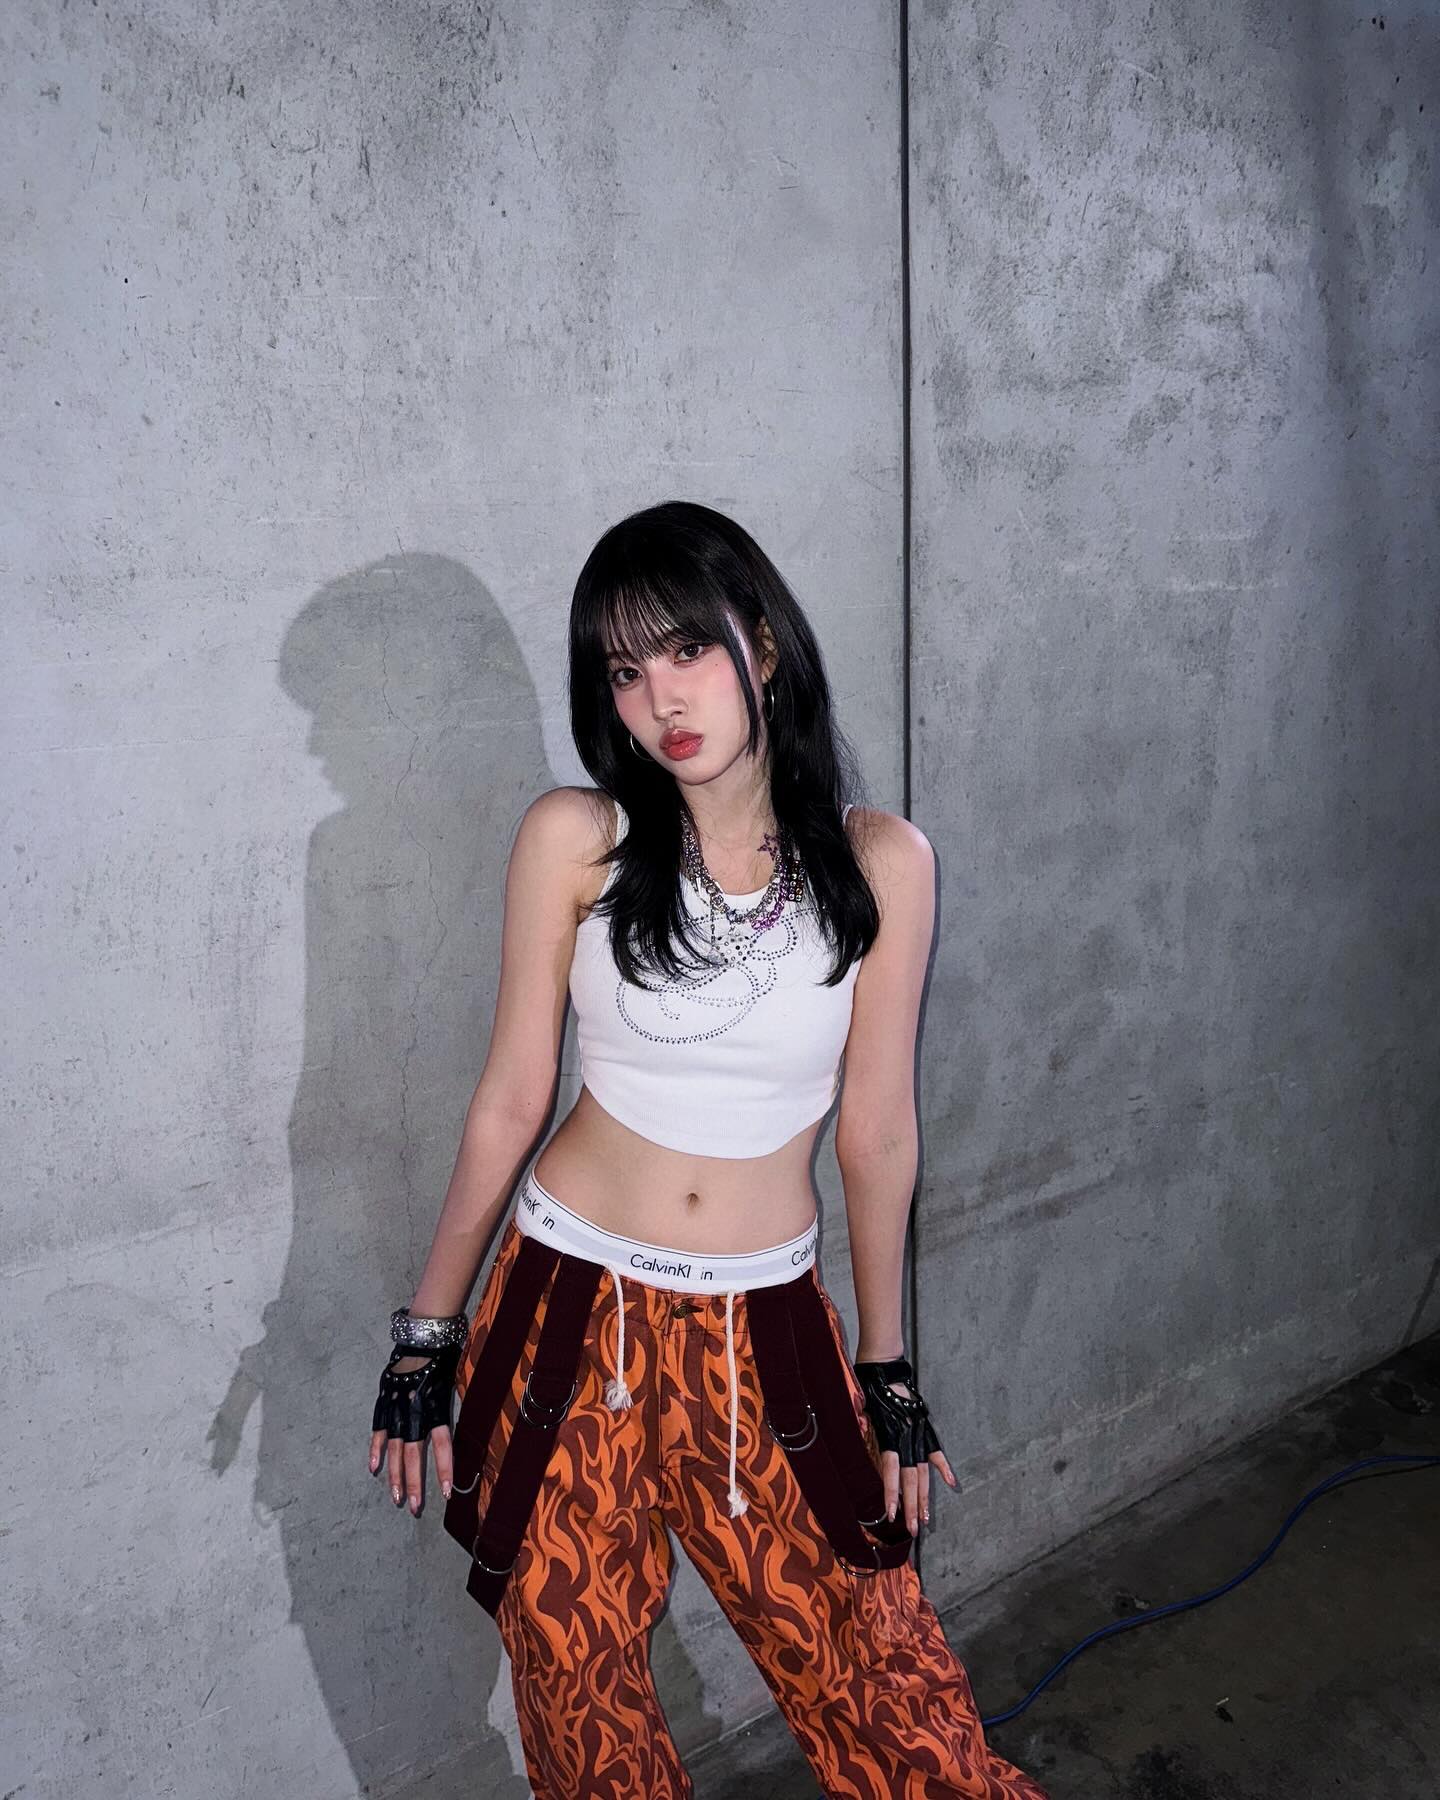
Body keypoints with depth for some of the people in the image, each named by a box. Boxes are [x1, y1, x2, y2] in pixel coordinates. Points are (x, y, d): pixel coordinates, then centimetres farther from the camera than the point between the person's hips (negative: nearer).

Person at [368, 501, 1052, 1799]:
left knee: (884, 1689, 5)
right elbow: (511, 1100, -1)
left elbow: (877, 1133, 0)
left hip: (768, 1334, 0)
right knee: (581, 1692, 14)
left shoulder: (881, 862, -6)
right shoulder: (573, 839, -8)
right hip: (571, 1315, 0)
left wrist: (888, 1377, 7)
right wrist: (427, 1338, 5)